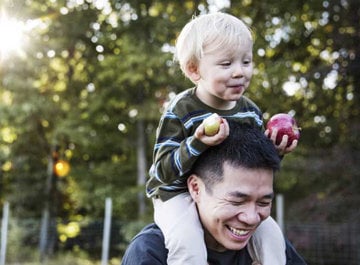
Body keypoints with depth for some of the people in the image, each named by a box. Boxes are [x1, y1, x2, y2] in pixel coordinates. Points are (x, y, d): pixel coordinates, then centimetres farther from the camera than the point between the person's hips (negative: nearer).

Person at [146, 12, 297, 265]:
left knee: (271, 234, -4)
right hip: (179, 196, -5)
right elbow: (164, 171, -23)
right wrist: (197, 143, -39)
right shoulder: (180, 112, -18)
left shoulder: (251, 111, 0)